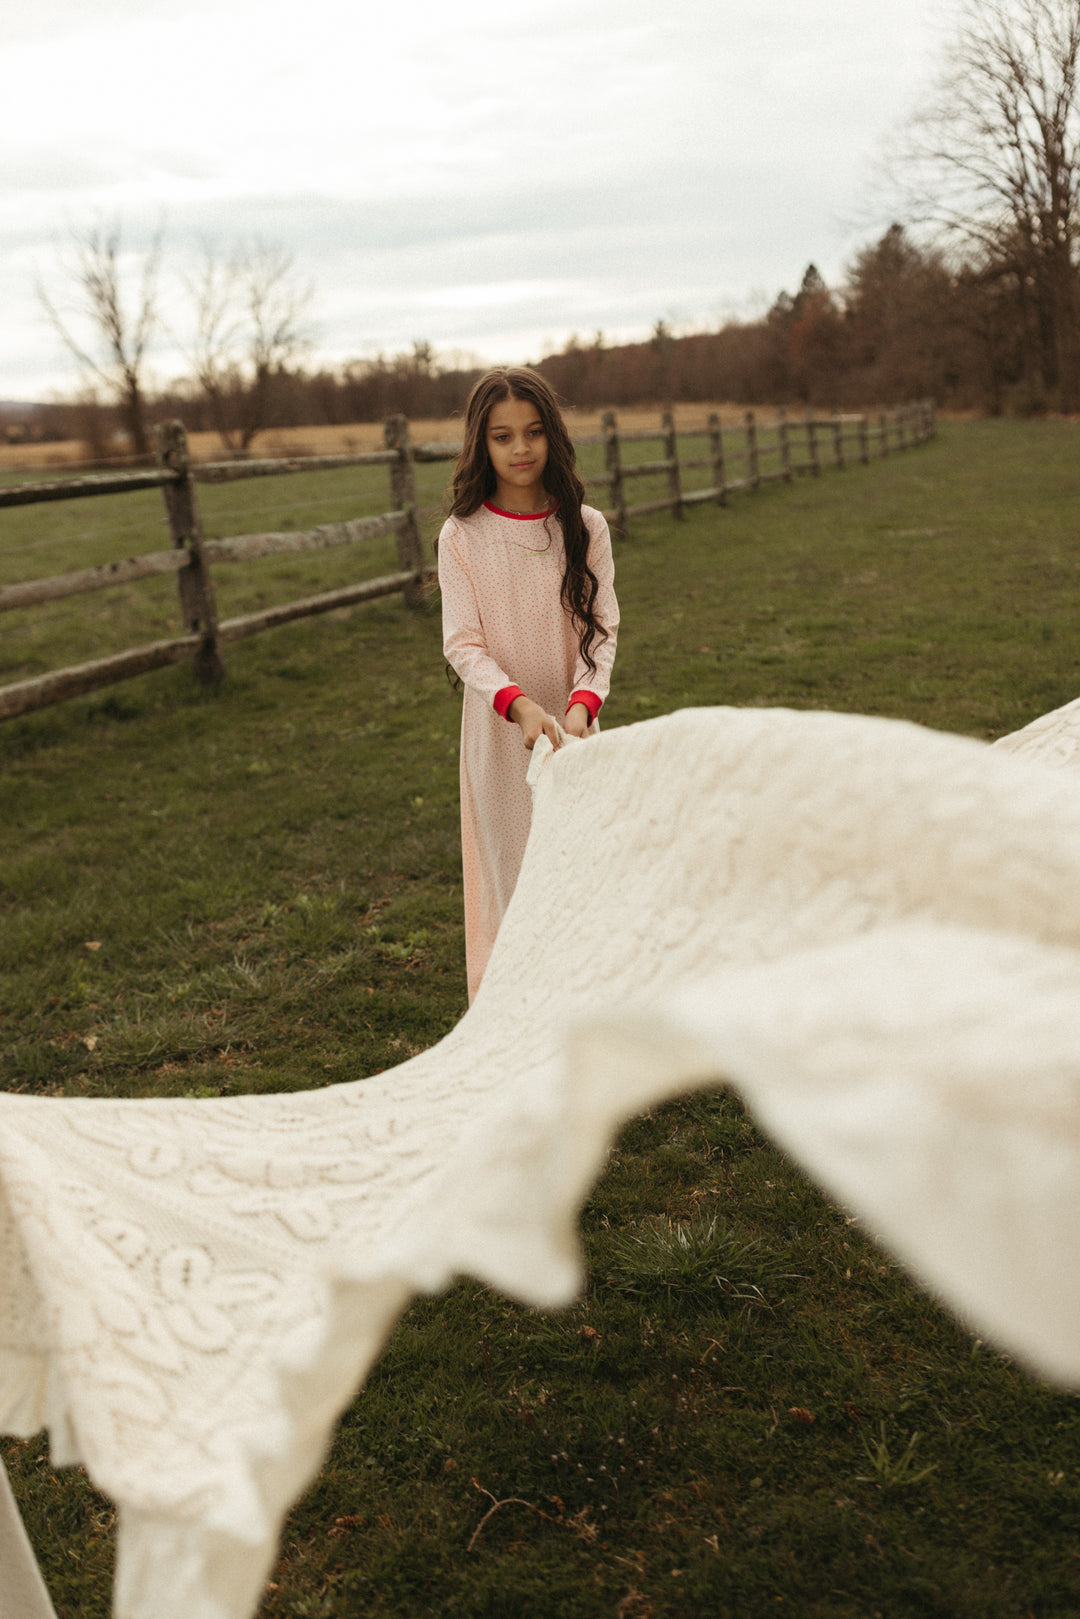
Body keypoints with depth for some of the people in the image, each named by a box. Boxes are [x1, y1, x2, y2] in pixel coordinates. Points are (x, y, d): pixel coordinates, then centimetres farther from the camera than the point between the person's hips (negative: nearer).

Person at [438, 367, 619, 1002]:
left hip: (572, 724, 2)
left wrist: (582, 702, -21)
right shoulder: (462, 536, -5)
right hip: (500, 731, -2)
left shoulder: (585, 527, 0)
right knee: (511, 868, 3)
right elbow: (463, 646, -8)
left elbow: (601, 629, -2)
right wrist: (519, 703, -26)